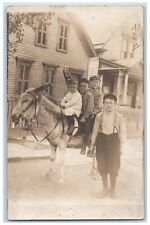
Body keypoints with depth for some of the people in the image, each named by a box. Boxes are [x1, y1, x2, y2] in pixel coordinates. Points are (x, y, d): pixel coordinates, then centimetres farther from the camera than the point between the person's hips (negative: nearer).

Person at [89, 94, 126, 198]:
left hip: (114, 141, -2)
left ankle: (113, 189, 31)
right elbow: (95, 131, 4)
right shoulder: (99, 116, -2)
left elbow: (122, 133, -3)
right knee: (102, 166, 13)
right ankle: (105, 188, 34)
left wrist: (121, 146, -4)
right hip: (101, 141, 2)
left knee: (113, 167, 9)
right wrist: (92, 144, 5)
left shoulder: (119, 117, -7)